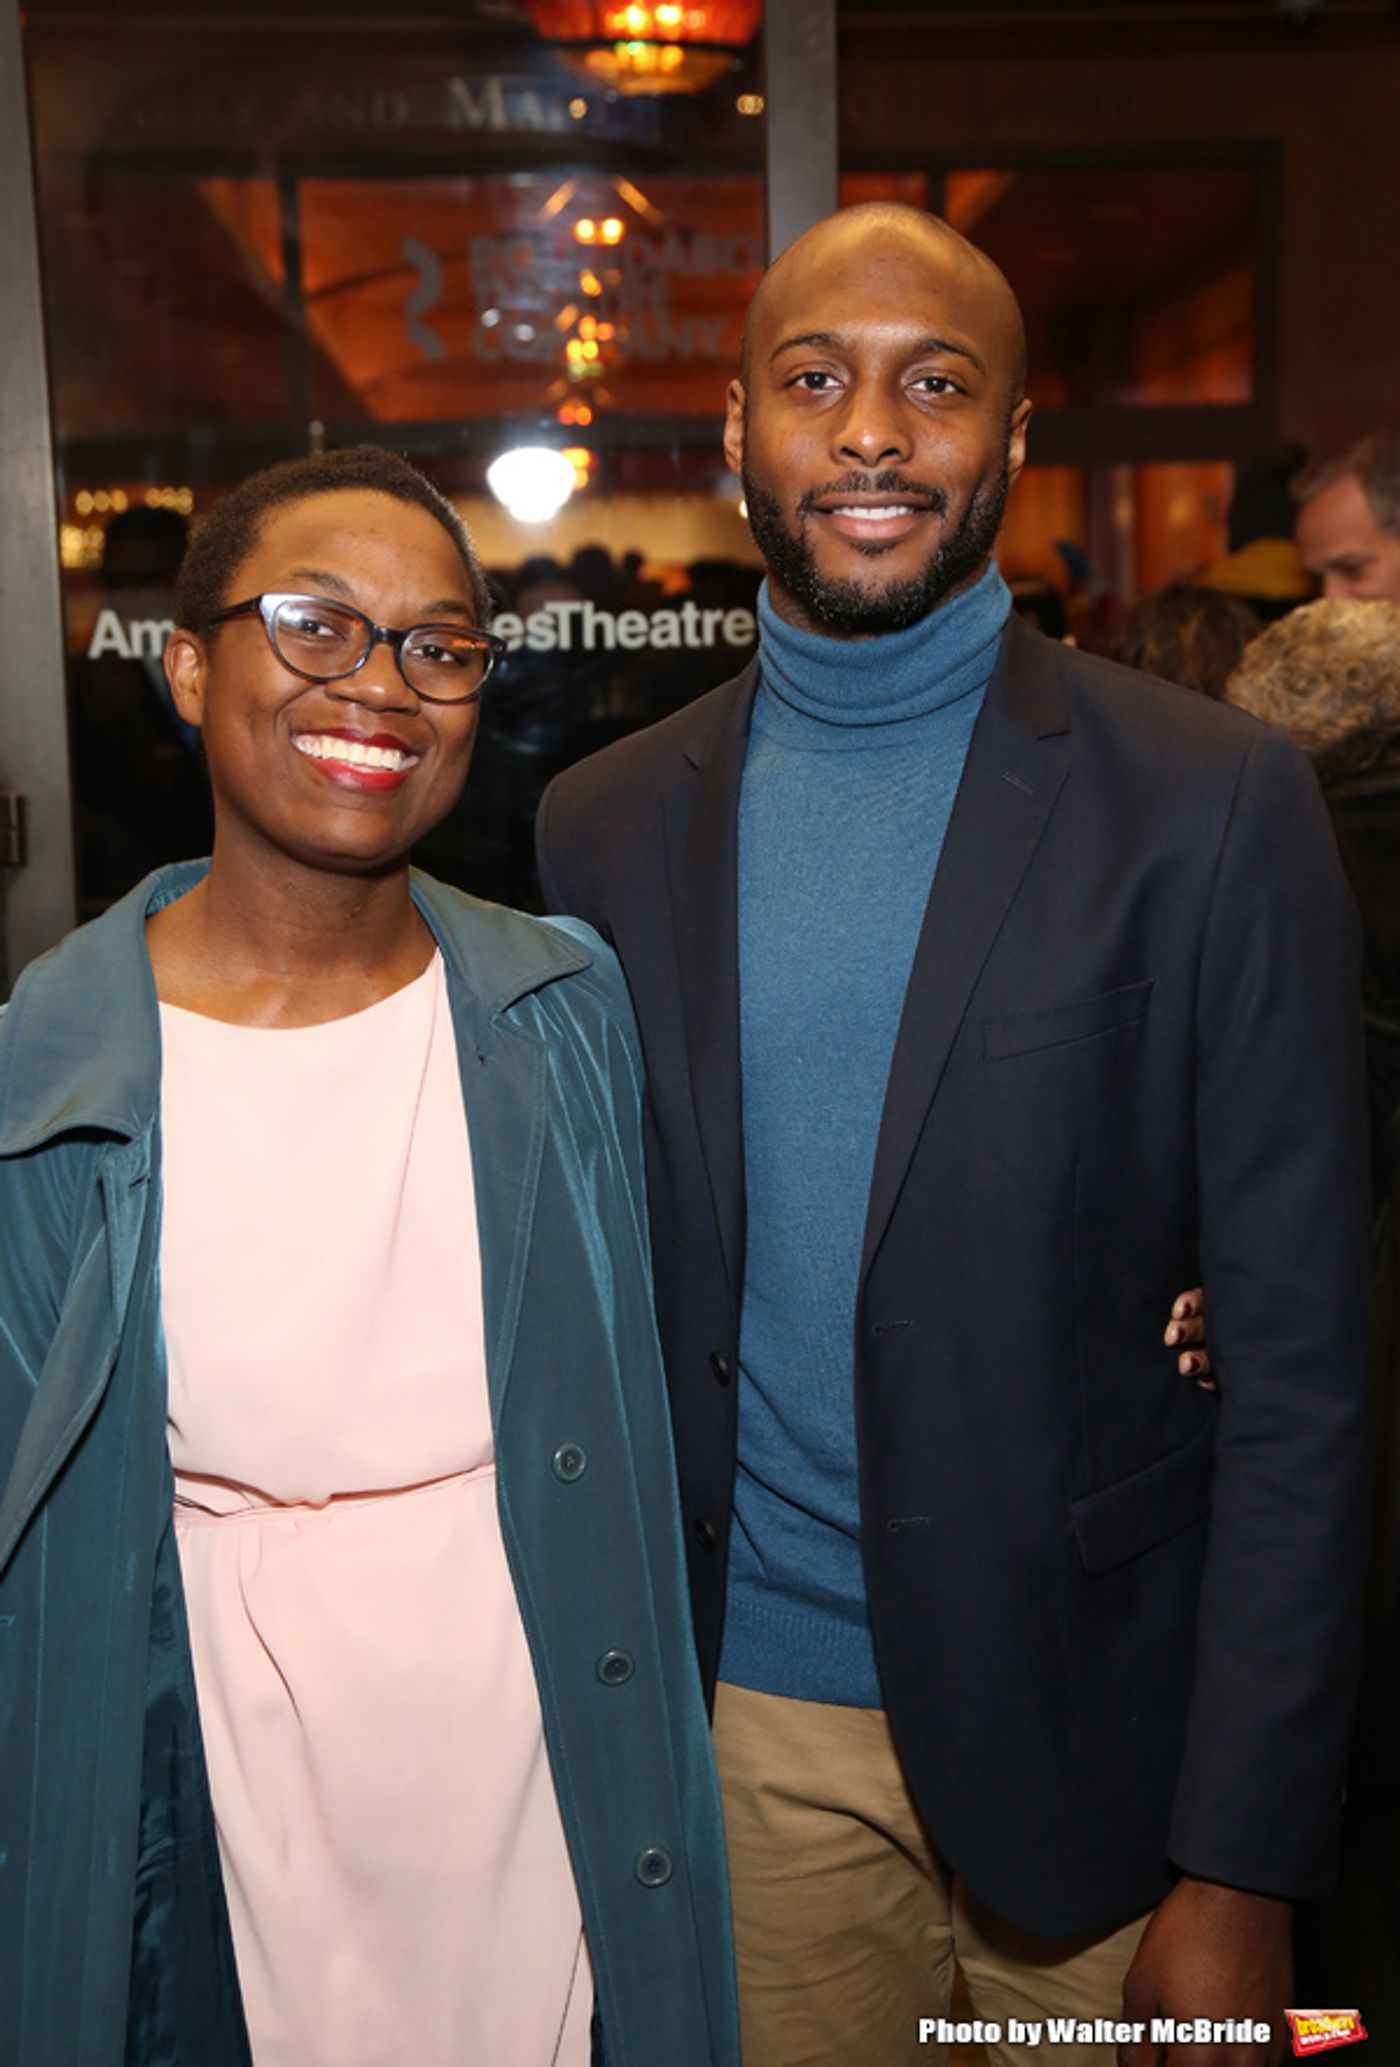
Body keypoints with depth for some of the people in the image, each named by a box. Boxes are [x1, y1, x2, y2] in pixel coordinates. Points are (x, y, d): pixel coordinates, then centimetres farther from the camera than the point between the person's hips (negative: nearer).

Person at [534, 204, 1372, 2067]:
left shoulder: (1212, 805, -10)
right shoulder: (608, 824, 0)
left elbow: (1299, 1365, -10)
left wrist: (1245, 1863, -10)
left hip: (1084, 1707, -2)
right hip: (743, 1710, 3)